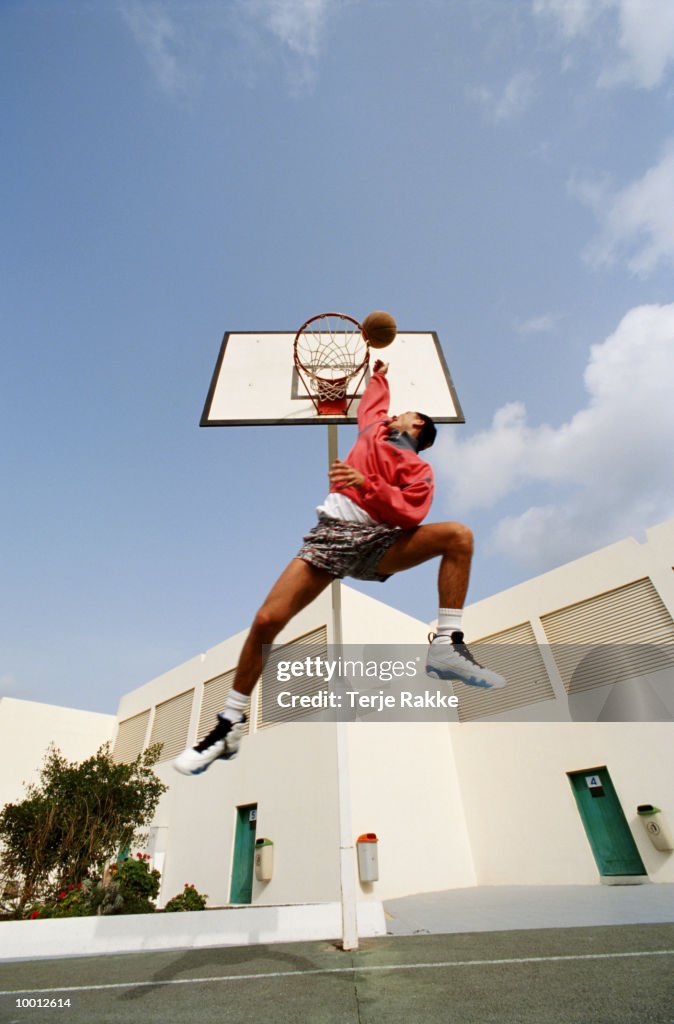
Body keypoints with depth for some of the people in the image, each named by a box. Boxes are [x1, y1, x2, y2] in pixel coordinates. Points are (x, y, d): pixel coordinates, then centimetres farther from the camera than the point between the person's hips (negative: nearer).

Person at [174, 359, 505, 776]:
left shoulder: (420, 469, 13)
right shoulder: (374, 428, 24)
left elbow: (411, 512, -7)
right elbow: (375, 397, 47)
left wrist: (366, 483, -18)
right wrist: (379, 372, 62)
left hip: (379, 541, -1)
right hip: (333, 531, 1)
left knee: (459, 535, -19)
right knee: (267, 621, -12)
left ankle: (447, 646, -18)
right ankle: (230, 725, 6)